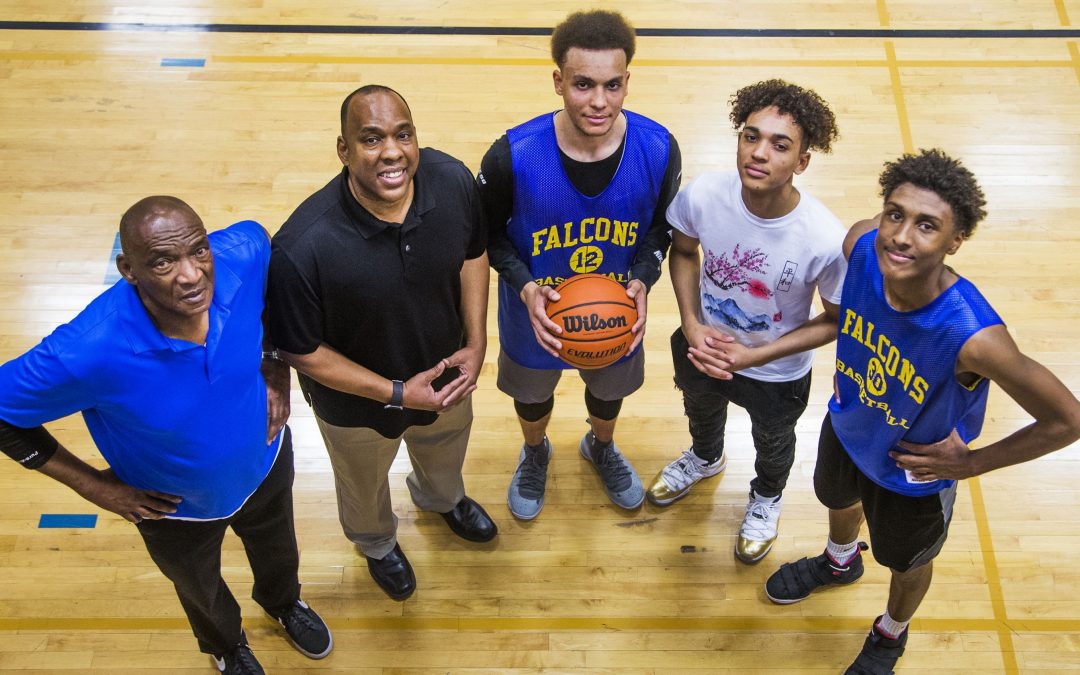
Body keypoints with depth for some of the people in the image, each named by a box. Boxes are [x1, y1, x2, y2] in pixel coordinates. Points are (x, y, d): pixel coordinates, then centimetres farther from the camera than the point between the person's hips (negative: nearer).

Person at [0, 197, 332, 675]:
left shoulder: (243, 254, -34)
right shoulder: (90, 351, -44)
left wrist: (277, 366, -11)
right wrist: (91, 484, -19)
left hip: (266, 462, 3)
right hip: (177, 509, -2)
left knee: (276, 549, 36)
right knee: (201, 590, 32)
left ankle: (284, 603, 73)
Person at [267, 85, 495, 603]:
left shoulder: (453, 181, -27)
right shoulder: (301, 248, -40)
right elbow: (301, 352, -25)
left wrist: (476, 342, -12)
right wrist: (397, 393, -25)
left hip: (447, 374, 4)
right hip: (358, 406, -4)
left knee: (446, 452, 37)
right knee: (364, 486, 30)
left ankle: (442, 499, 74)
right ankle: (377, 543, 67)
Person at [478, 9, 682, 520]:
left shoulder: (658, 149, -26)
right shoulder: (513, 154, -31)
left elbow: (661, 228, -6)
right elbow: (488, 231, -13)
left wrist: (642, 280, -24)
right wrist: (525, 287, -29)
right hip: (536, 315, -1)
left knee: (610, 388, 31)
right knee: (532, 394, 28)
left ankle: (601, 448, 68)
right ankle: (535, 453, 65)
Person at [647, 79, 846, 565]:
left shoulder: (825, 241, -38)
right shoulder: (702, 196, -31)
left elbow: (838, 321, -20)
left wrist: (755, 356, -25)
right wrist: (691, 324, -19)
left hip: (778, 374, -2)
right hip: (703, 345, 2)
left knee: (772, 443, 31)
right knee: (701, 411, 36)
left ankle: (767, 496, 67)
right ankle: (705, 458, 73)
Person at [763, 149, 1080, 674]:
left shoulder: (973, 337, -44)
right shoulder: (862, 245, -31)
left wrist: (971, 463, -20)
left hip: (913, 477, -4)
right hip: (846, 428, 4)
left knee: (906, 564, 27)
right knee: (837, 499, 36)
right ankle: (840, 561, 72)